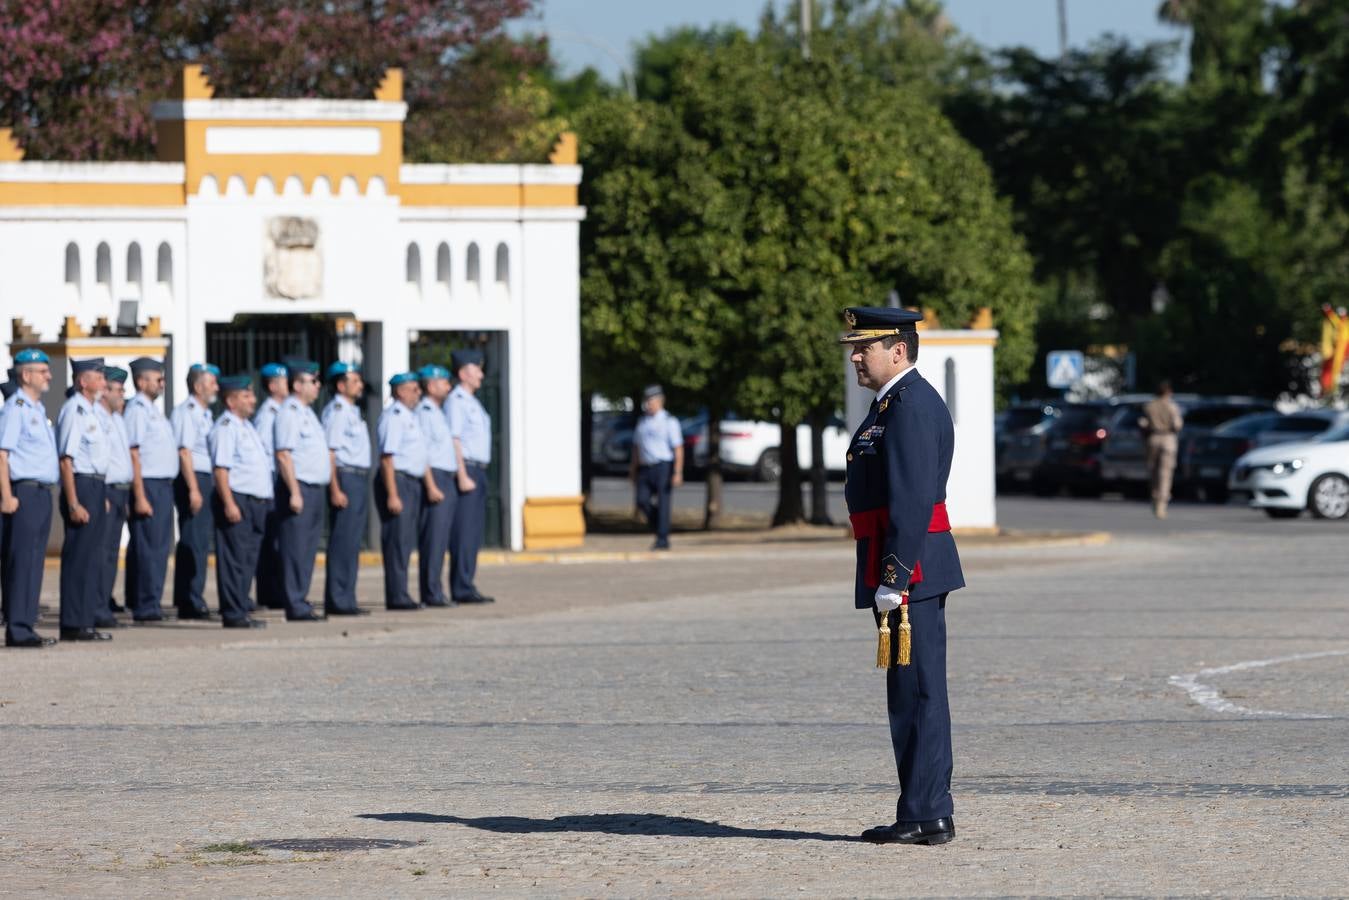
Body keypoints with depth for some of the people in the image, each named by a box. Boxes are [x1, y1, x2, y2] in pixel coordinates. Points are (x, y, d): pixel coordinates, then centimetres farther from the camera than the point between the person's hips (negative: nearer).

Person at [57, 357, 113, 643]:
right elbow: (66, 459, -19)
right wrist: (74, 504, -22)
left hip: (96, 488, 10)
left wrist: (102, 497, 20)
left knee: (92, 558, 13)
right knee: (78, 557, -7)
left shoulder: (90, 411, 16)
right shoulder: (73, 410, -14)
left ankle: (85, 621, 19)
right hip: (81, 485, -10)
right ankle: (73, 625, -4)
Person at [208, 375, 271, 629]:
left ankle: (240, 611, 14)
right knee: (235, 560, -8)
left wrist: (264, 502, 23)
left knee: (248, 560, 10)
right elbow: (221, 468, -18)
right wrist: (229, 503, -23)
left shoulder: (247, 426, 20)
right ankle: (233, 615, -7)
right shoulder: (225, 427, -11)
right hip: (237, 500, -10)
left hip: (255, 502, 10)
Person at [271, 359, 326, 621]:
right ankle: (295, 607, -7)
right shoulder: (290, 412, -11)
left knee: (308, 549, 10)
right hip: (299, 487, -9)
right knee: (295, 549, -7)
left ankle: (300, 602, 14)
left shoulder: (307, 412, 18)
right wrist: (295, 492, -22)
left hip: (314, 489, 9)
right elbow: (283, 455, -18)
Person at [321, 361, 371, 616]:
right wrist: (335, 490, -21)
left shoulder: (353, 411, 18)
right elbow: (329, 452, -16)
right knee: (342, 541, -8)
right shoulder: (336, 411, -11)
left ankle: (345, 600, 14)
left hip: (360, 479, 10)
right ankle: (337, 601, -7)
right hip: (345, 478, -10)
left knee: (352, 543, 10)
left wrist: (363, 483, 17)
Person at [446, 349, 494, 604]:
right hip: (465, 469, -10)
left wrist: (478, 474, 19)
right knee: (464, 532, -9)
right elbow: (454, 441, -16)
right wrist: (463, 477, -21)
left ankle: (467, 586, 12)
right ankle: (462, 589, -9)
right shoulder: (456, 401, -10)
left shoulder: (472, 402, 20)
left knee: (474, 533, 9)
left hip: (478, 471, 10)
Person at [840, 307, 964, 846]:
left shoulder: (911, 407, -15)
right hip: (908, 572, 11)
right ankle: (928, 814, 15)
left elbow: (912, 501, -22)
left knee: (917, 692, -8)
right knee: (914, 694, 12)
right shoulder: (895, 403, 19)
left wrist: (893, 578, -24)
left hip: (908, 570, -11)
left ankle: (925, 816, -7)